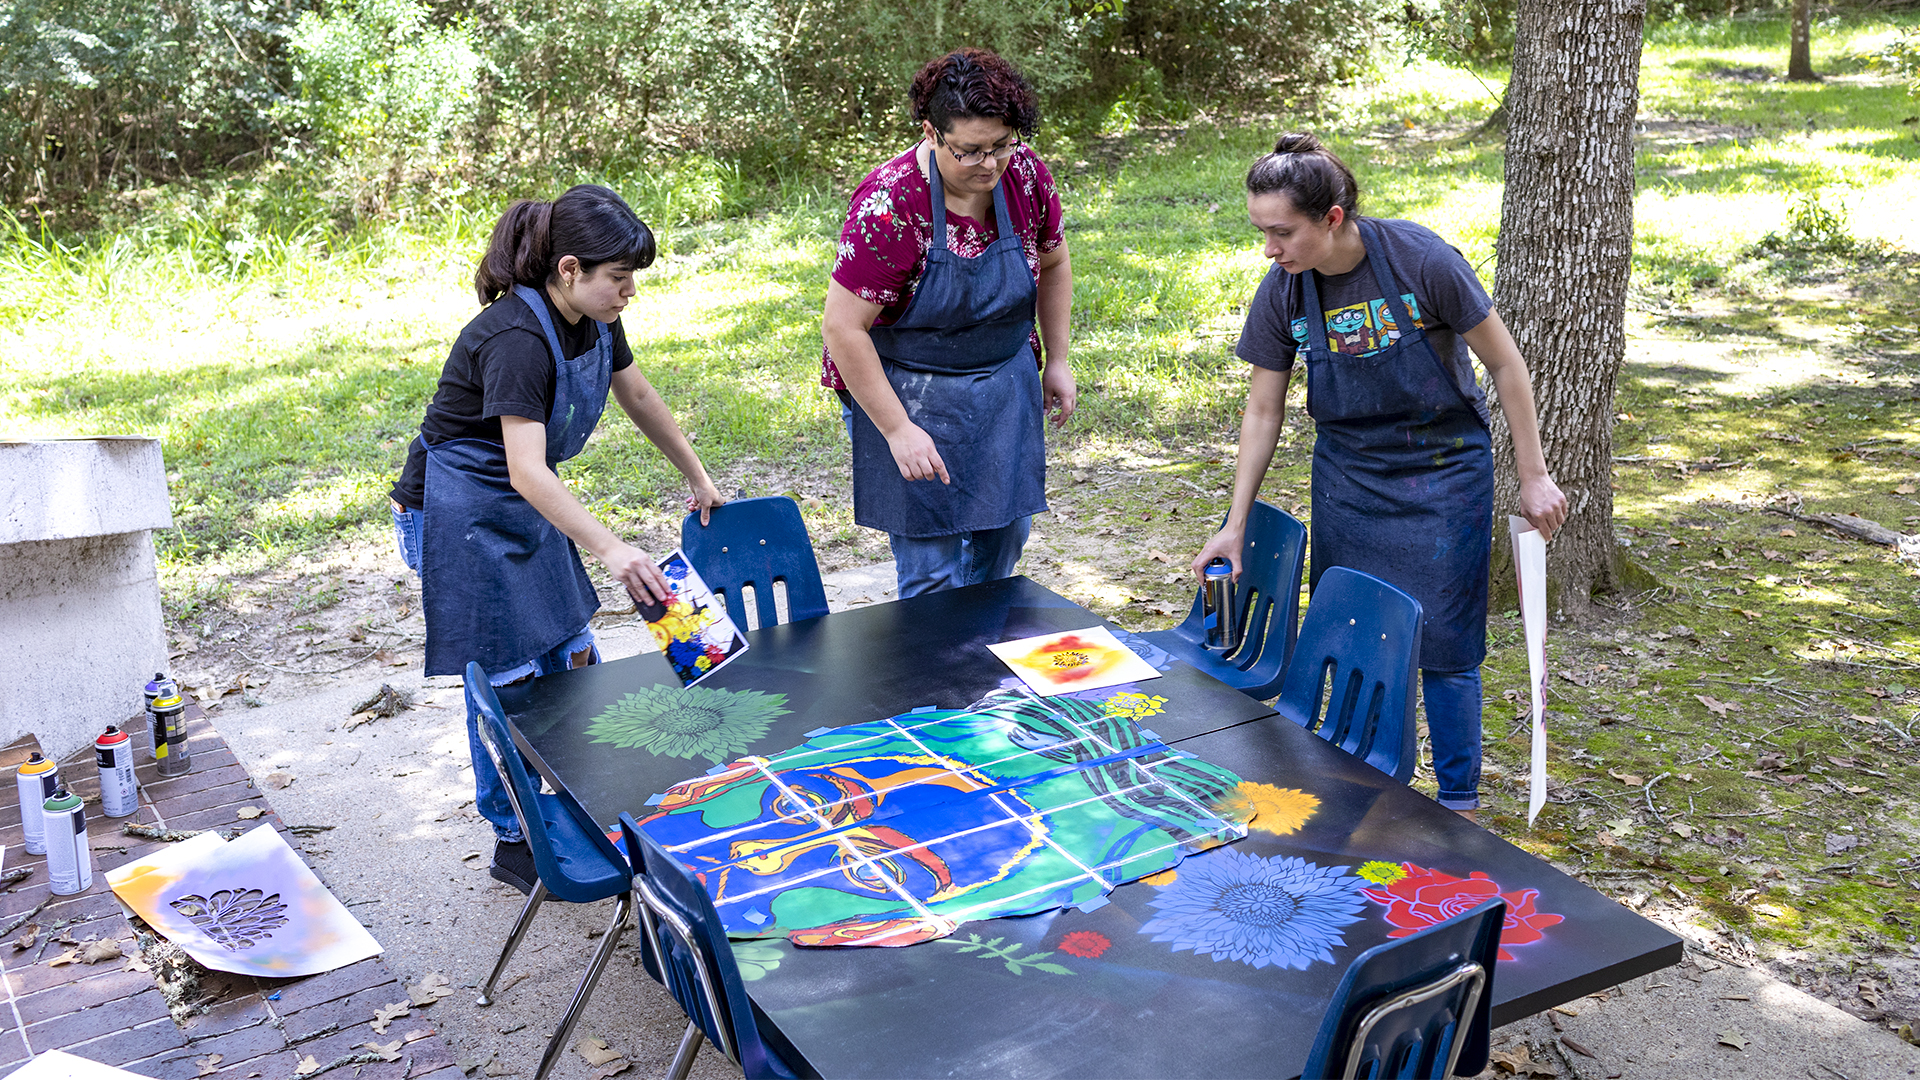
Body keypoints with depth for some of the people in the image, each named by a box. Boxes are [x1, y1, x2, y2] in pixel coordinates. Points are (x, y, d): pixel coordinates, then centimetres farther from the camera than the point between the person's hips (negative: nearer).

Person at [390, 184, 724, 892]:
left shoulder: (595, 322, -3)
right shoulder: (516, 339, -30)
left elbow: (641, 399, 13)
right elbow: (527, 470, -39)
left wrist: (698, 480, 18)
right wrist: (610, 549, -48)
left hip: (527, 511, 9)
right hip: (461, 514, -9)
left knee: (571, 661, 12)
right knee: (508, 680, -2)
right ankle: (515, 841, 14)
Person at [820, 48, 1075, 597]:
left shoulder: (1026, 176, -9)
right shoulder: (889, 203, -25)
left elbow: (1053, 263, 11)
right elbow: (842, 329, -23)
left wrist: (1056, 361, 11)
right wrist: (898, 431, -22)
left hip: (1006, 382, 6)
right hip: (907, 394, -5)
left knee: (1005, 535, 14)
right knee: (931, 570, -6)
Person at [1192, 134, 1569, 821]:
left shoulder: (1421, 260, -22)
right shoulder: (1282, 293, -11)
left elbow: (1504, 363, -11)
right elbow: (1263, 411, 0)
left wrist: (1533, 477, -7)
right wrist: (1235, 525, 0)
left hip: (1443, 470, -3)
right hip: (1346, 476, 3)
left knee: (1444, 643, 0)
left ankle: (1459, 803, 18)